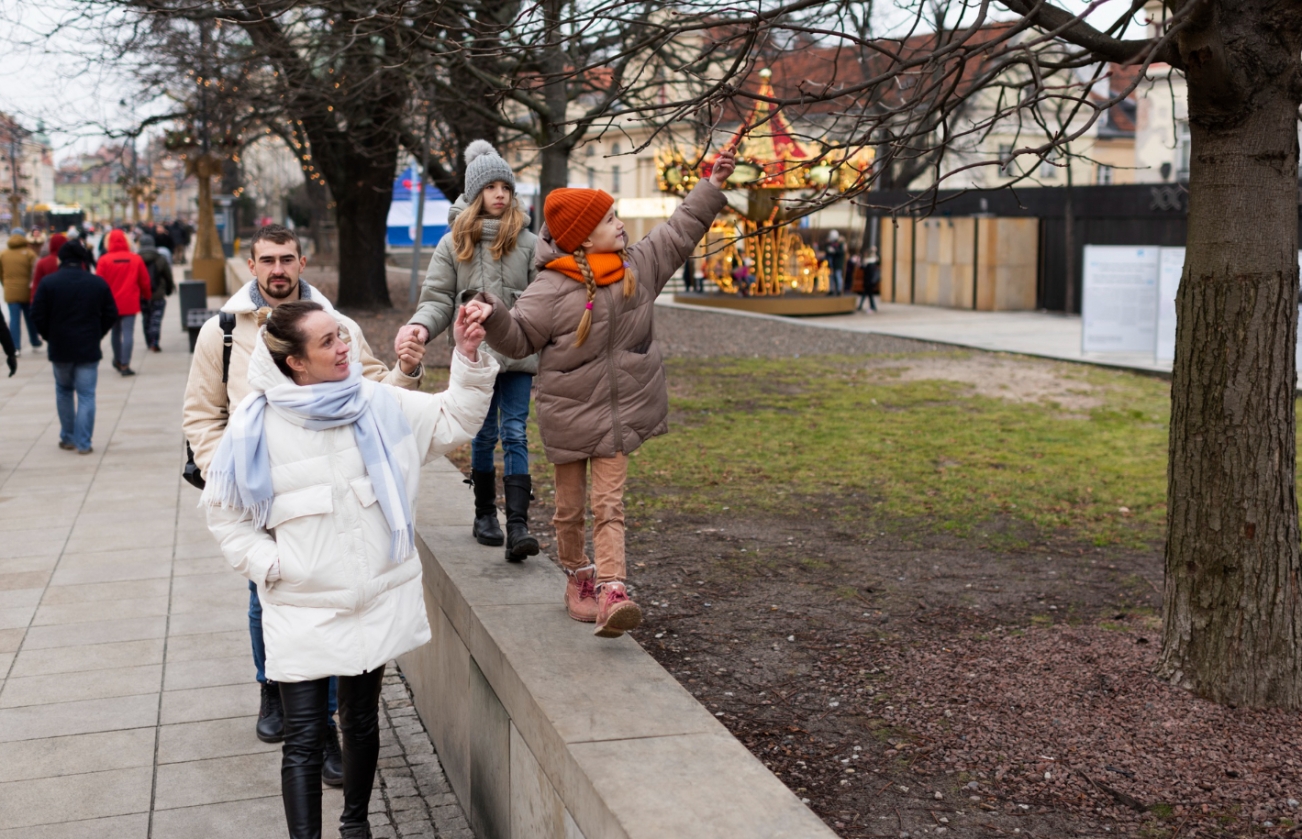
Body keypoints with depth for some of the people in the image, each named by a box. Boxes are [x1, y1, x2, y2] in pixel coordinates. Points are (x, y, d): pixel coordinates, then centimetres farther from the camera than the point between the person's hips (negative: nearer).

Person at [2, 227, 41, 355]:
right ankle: (36, 343, 27)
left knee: (14, 319, 2)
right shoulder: (29, 253, -7)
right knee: (31, 318, 14)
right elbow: (35, 272, -11)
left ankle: (16, 347, -5)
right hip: (27, 291, -1)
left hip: (11, 292, 1)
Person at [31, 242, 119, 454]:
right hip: (89, 349, 0)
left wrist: (51, 337, 10)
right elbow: (111, 315, 1)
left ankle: (67, 438, 23)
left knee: (64, 391, 19)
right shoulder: (98, 283, -3)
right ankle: (83, 443, 0)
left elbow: (37, 315, -5)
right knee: (86, 395, 3)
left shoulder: (48, 283, -6)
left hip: (60, 349, 1)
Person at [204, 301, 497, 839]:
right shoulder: (257, 425, -9)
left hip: (376, 600, 3)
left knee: (362, 720, 17)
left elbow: (454, 420, 4)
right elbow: (226, 514, 1)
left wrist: (468, 357, -8)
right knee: (303, 739, -3)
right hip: (302, 609, -3)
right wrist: (268, 565, -9)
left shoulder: (377, 405, -2)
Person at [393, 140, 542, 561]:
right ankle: (484, 515, 24)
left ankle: (517, 525, -11)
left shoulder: (528, 242, 3)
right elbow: (438, 298, 1)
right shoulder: (453, 244, 5)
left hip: (519, 354, -1)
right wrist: (421, 325, -19)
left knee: (515, 434, -5)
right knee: (484, 434, 10)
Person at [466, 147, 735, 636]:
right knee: (570, 506, 12)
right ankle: (578, 580, 33)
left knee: (608, 502, -5)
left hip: (620, 409, 2)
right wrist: (493, 317, -27)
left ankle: (611, 594, -13)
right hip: (569, 413, -2)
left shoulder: (639, 266, 0)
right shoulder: (551, 289, -14)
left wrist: (712, 186, 10)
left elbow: (680, 232, 12)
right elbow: (519, 338, -7)